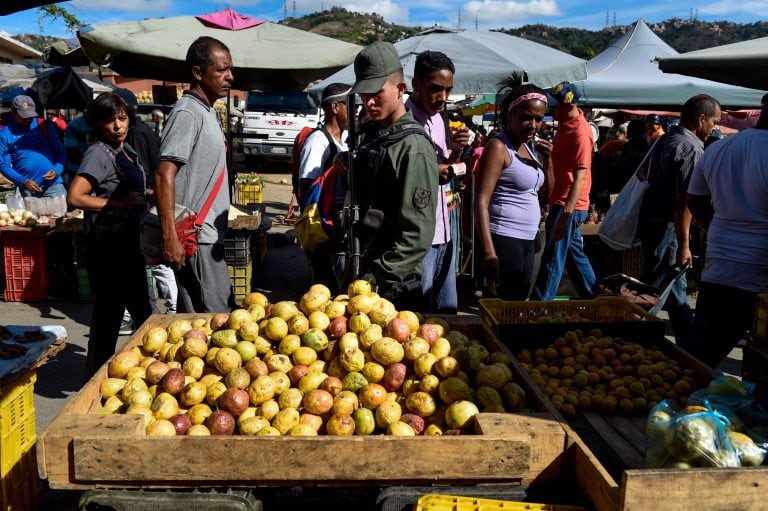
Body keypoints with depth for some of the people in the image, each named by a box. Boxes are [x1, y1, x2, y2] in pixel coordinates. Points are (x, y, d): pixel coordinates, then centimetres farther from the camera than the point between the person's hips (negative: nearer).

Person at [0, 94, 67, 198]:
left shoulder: (45, 125, 6)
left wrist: (56, 171, -10)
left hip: (53, 184, 0)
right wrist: (23, 181, -14)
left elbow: (61, 153, 9)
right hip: (27, 190, 0)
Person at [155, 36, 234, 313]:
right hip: (196, 238, -9)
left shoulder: (208, 112, 17)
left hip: (208, 235, 9)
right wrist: (170, 237, -26)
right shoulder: (187, 113, -13)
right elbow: (164, 176, -21)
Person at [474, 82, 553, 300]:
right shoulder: (499, 147, -11)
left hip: (528, 239, 9)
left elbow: (545, 193, 20)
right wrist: (489, 253, -27)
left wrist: (548, 159, 2)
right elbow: (481, 202, -18)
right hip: (505, 239, -9)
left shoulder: (530, 147, 13)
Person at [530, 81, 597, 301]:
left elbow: (580, 177, -26)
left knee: (552, 259, -7)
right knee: (574, 254, 19)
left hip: (569, 206, -10)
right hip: (561, 202, 10)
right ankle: (593, 298, 31)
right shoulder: (567, 123, 9)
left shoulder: (580, 133, -21)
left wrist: (566, 214, -31)